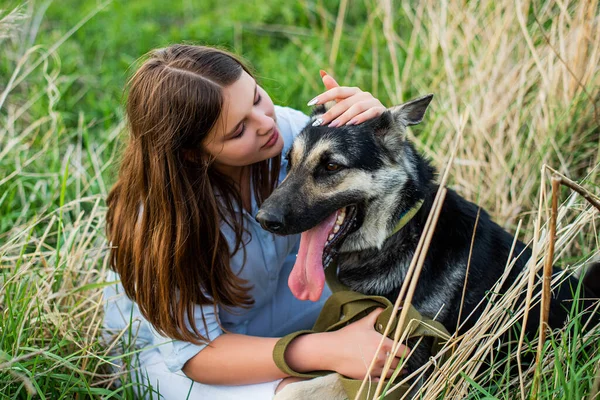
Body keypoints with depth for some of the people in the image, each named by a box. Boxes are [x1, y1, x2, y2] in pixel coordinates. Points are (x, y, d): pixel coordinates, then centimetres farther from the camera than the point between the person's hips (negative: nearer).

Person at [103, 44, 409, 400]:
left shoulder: (287, 129, -22)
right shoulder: (161, 217, -34)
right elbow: (194, 352, -29)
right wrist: (329, 350, -41)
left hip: (273, 290, 5)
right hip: (172, 343, -5)